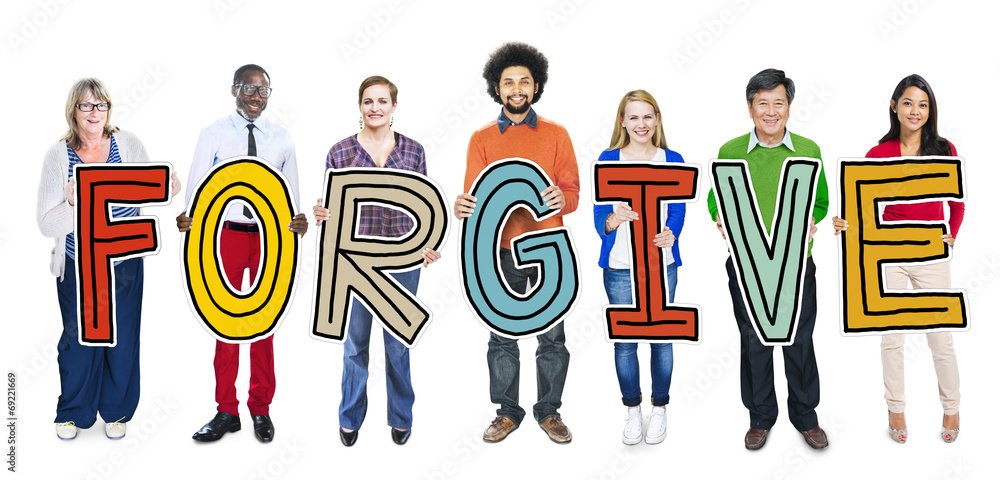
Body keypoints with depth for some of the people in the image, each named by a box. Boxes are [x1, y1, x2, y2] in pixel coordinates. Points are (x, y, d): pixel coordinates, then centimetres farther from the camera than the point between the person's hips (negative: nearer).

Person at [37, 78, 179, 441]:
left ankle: (116, 411, 30)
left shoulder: (128, 144, -4)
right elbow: (47, 225, -10)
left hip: (124, 264, 1)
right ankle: (74, 411, 32)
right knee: (78, 339, 10)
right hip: (77, 268, -1)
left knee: (123, 339, 9)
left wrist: (166, 189, -14)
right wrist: (73, 205, -30)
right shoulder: (58, 155, -8)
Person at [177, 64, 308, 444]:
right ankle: (227, 411, 17)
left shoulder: (280, 138, 7)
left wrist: (297, 222, -10)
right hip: (227, 234, -1)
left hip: (270, 235, 1)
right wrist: (188, 217, -25)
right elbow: (198, 185, -5)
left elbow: (291, 189, 9)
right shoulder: (213, 135, 2)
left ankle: (261, 409, 19)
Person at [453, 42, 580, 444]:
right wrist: (464, 206, -22)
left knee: (552, 336, 3)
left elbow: (572, 191, 3)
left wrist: (561, 199, -21)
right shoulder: (482, 139, 7)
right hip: (501, 251, 0)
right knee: (502, 337, 5)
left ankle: (549, 411, 18)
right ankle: (507, 412, 20)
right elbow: (475, 195, 2)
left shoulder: (556, 135, 7)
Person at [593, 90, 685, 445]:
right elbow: (600, 220, -3)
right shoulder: (608, 160, 1)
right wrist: (616, 218, -27)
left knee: (662, 336, 5)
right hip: (620, 264, 0)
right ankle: (633, 410, 22)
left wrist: (669, 235, -23)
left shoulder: (673, 160, 4)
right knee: (624, 339, 5)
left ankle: (659, 409, 22)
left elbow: (678, 213, -1)